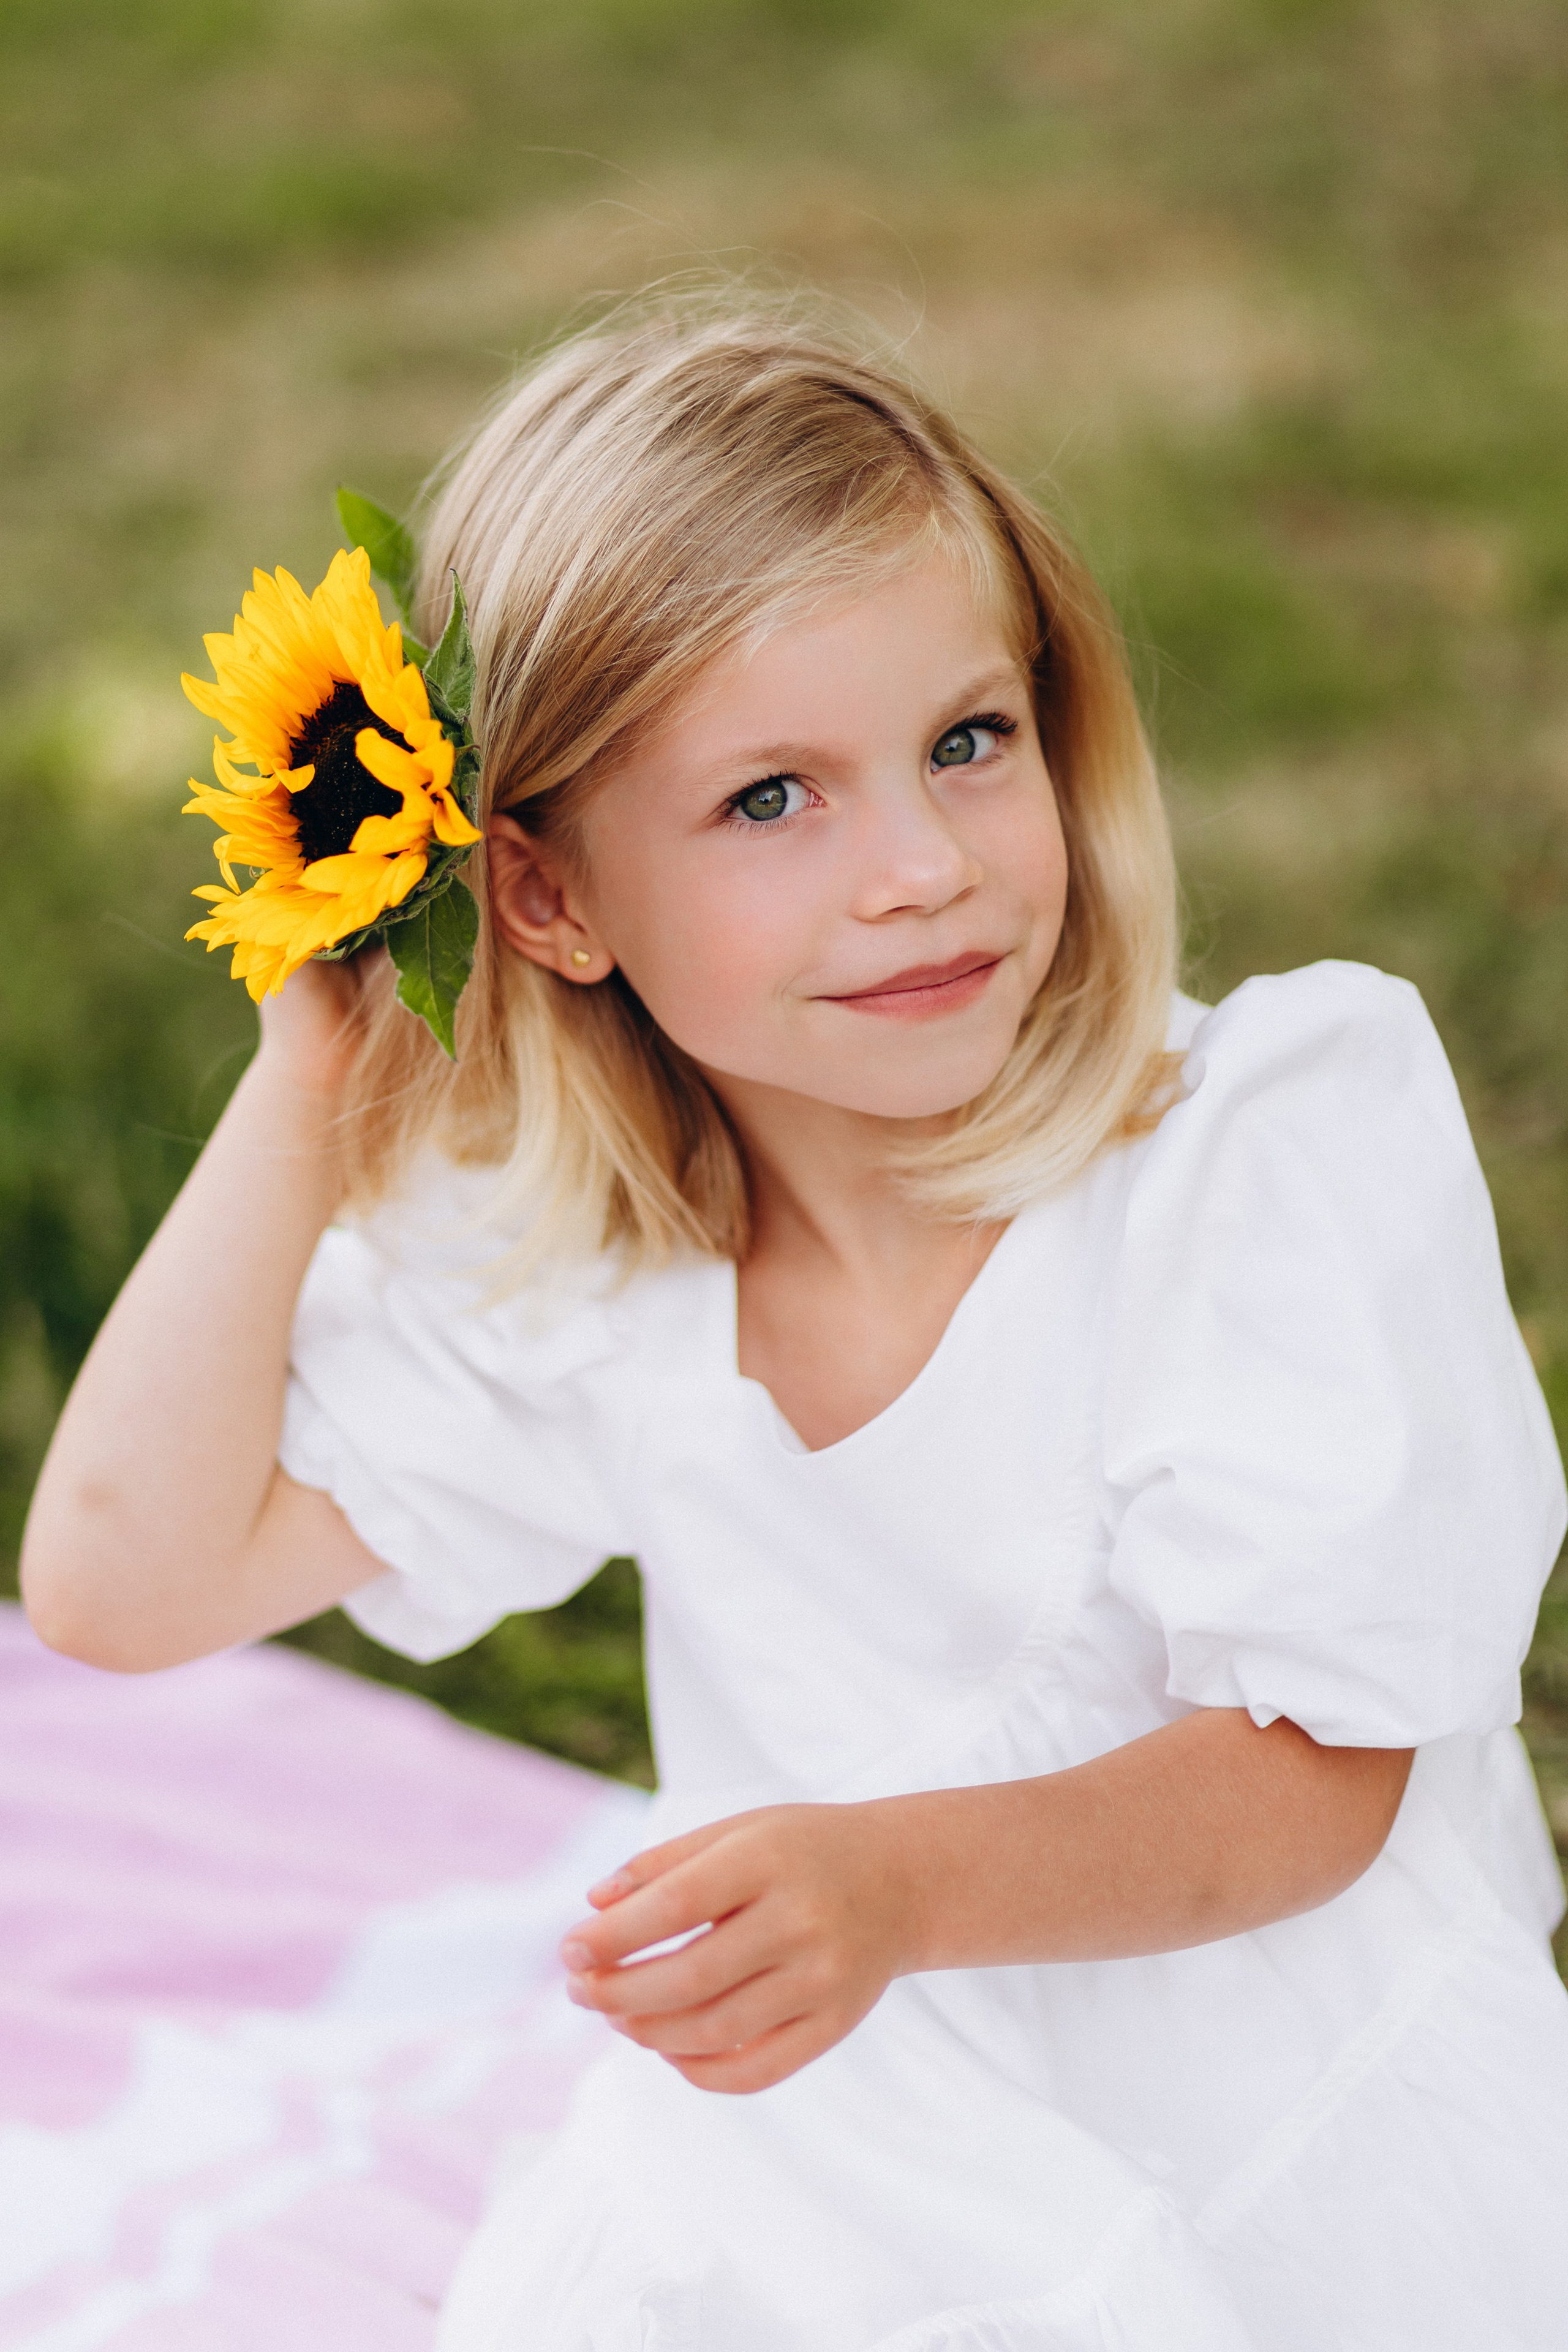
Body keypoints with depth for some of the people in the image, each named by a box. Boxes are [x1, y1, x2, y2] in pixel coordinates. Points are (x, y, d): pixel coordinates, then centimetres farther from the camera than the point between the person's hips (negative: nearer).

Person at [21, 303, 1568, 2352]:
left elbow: (1316, 1775, -15)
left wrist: (900, 1881, -33)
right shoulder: (571, 1272, -2)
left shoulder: (1289, 1145, -14)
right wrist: (314, 1089, -5)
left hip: (1302, 2176, -3)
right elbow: (129, 1572, -3)